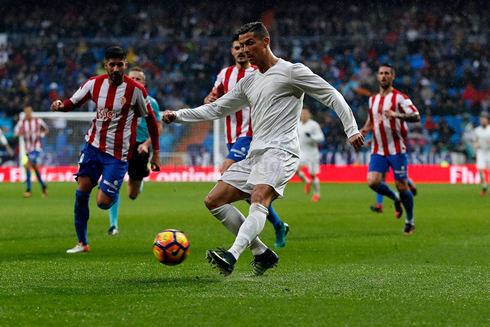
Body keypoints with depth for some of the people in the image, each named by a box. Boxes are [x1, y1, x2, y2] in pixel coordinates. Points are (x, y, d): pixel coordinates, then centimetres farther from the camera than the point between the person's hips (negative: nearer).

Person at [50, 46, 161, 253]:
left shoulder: (136, 89, -11)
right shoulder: (95, 84, -2)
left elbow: (150, 119, 0)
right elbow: (73, 103, 9)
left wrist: (156, 152, 2)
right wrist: (60, 106, -17)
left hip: (118, 153, -4)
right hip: (93, 145, 4)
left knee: (103, 202, -12)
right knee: (81, 191, -3)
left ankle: (114, 194, 26)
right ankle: (82, 242, 11)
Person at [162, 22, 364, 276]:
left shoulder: (291, 71, 2)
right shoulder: (248, 83, 23)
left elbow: (331, 95, 1)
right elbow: (216, 109, 28)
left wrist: (351, 129, -7)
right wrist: (178, 116, 18)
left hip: (280, 152, -9)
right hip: (254, 155, 9)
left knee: (259, 200, -31)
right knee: (214, 201, 1)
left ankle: (232, 256, -51)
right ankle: (262, 254, 3)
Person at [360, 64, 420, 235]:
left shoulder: (399, 97, -5)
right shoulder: (373, 99, 15)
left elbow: (416, 116, -16)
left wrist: (396, 114, -31)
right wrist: (366, 129, 7)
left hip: (397, 149, -5)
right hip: (378, 150, 5)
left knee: (401, 186, -4)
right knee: (373, 182, -13)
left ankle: (410, 221, 16)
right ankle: (395, 198, 17)